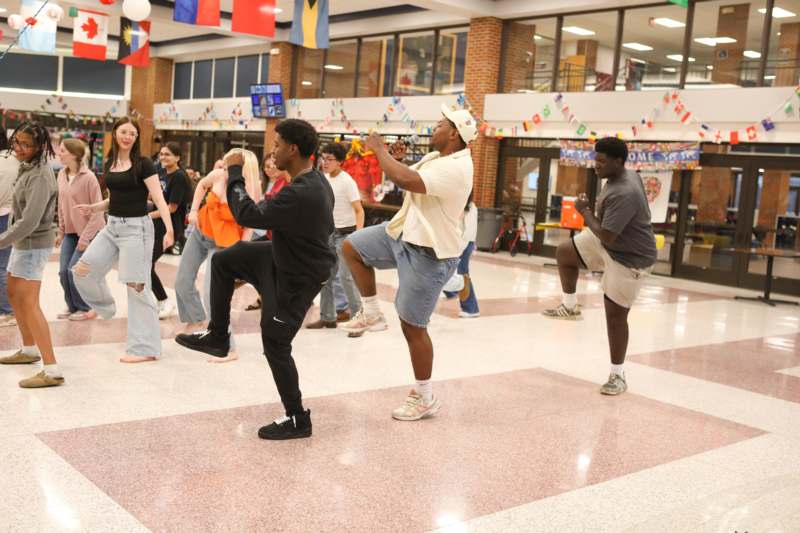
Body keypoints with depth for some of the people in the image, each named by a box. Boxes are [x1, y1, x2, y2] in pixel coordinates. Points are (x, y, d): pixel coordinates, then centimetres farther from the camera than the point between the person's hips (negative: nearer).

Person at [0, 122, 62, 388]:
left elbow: (29, 221, -27)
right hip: (22, 241, 10)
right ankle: (29, 350, 39)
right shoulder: (27, 167, 8)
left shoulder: (39, 176, -21)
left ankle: (52, 370, -16)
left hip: (33, 244, -10)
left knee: (29, 304, -13)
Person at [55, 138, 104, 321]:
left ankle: (86, 308, 12)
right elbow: (61, 205, 12)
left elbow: (97, 210, -15)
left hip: (88, 232, -6)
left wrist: (85, 237, -17)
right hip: (70, 232, 6)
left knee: (74, 270, -7)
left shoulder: (88, 177, -16)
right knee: (63, 271, 2)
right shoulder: (62, 175, 3)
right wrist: (61, 232, 10)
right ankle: (72, 306, 22)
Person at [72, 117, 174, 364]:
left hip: (136, 227, -7)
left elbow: (159, 199, -16)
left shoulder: (143, 164, -9)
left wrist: (169, 230, -28)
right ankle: (104, 306, 31)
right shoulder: (109, 164, 11)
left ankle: (145, 348, 2)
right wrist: (94, 207, 5)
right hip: (112, 226, 7)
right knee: (82, 271, 1)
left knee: (137, 286, -5)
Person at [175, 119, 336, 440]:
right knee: (223, 260, 15)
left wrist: (234, 173, -18)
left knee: (275, 345, 1)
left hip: (296, 279, -10)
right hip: (284, 259, 10)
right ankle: (216, 336, 27)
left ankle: (297, 420, 16)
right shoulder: (314, 180, -1)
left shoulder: (300, 193, -33)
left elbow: (248, 216, -30)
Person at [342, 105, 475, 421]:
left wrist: (379, 150, -21)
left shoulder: (455, 168, -27)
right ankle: (371, 314, 21)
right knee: (351, 247, 10)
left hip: (428, 253, -10)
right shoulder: (437, 157, 6)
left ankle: (425, 399, 15)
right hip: (405, 234, 10)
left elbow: (405, 180, -38)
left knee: (412, 326, -1)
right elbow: (408, 176, 20)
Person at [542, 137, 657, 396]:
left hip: (629, 257, -10)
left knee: (615, 314, -3)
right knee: (564, 253, 11)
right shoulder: (626, 175, -3)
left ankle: (618, 375, 11)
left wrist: (585, 211, -19)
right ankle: (570, 306, 29)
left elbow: (606, 236, -33)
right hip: (610, 241, 10)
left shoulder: (623, 194, -34)